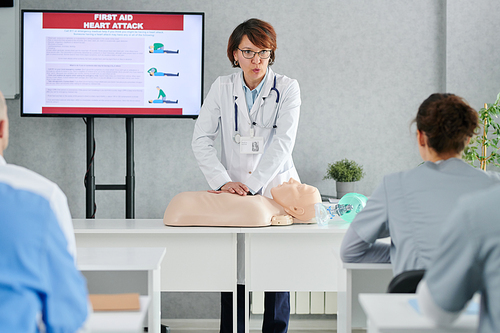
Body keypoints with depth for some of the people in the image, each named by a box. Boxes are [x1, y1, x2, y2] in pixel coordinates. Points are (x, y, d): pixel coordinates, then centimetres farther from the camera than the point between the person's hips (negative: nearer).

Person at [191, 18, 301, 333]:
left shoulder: (287, 88, -2)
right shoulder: (222, 88, 4)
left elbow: (283, 142, -12)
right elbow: (201, 138, 0)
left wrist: (250, 185, -22)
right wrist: (223, 181, -16)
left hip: (276, 189, -1)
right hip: (233, 190, 1)